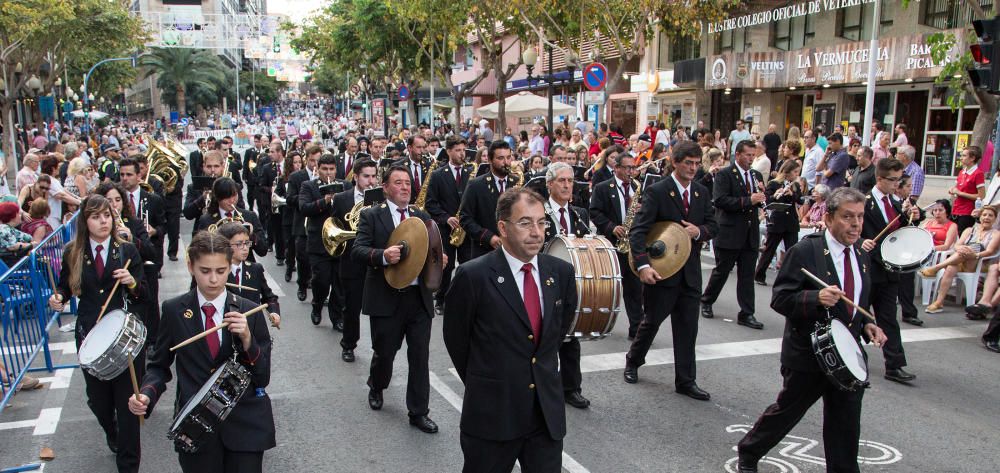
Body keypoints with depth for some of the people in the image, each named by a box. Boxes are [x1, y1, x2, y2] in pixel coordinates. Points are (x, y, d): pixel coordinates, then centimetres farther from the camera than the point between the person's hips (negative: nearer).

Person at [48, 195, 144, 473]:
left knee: (127, 398, 1)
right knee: (98, 398, 15)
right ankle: (111, 432, 49)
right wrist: (58, 298, -9)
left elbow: (140, 297, 0)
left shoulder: (127, 251, -2)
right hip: (89, 335, 2)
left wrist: (132, 283, -22)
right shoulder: (72, 253, 0)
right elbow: (65, 286, 12)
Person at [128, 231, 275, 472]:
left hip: (245, 425, 0)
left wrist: (247, 339, -19)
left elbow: (262, 378, -3)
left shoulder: (249, 312, -3)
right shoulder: (174, 310, -2)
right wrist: (147, 393, -12)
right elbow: (159, 366, 7)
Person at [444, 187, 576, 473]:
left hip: (548, 411, 4)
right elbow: (456, 338, -1)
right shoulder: (474, 276, -14)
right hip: (492, 412, -4)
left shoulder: (562, 272, 0)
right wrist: (480, 384, 8)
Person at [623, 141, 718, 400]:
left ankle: (685, 381, 17)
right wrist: (643, 265, -30)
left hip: (690, 272, 5)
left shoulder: (702, 192, 7)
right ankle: (633, 361, 35)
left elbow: (713, 225, 12)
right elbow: (638, 231, -18)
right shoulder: (656, 191, -12)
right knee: (652, 321, 10)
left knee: (688, 328, 7)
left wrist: (699, 231, -12)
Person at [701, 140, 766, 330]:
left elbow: (762, 202, 17)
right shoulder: (724, 175, -7)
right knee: (721, 271, 7)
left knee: (747, 275, 6)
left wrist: (762, 193, -5)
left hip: (751, 234, 6)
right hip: (730, 233, -5)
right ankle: (706, 302, 27)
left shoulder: (756, 175, 13)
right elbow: (720, 200, -20)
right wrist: (748, 200, -23)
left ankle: (746, 314, 11)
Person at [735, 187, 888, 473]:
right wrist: (816, 298, -33)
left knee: (846, 426, 9)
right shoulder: (804, 252, -14)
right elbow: (779, 299, -17)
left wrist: (866, 325, 3)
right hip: (808, 355, -5)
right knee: (786, 412, 10)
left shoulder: (862, 257, 8)